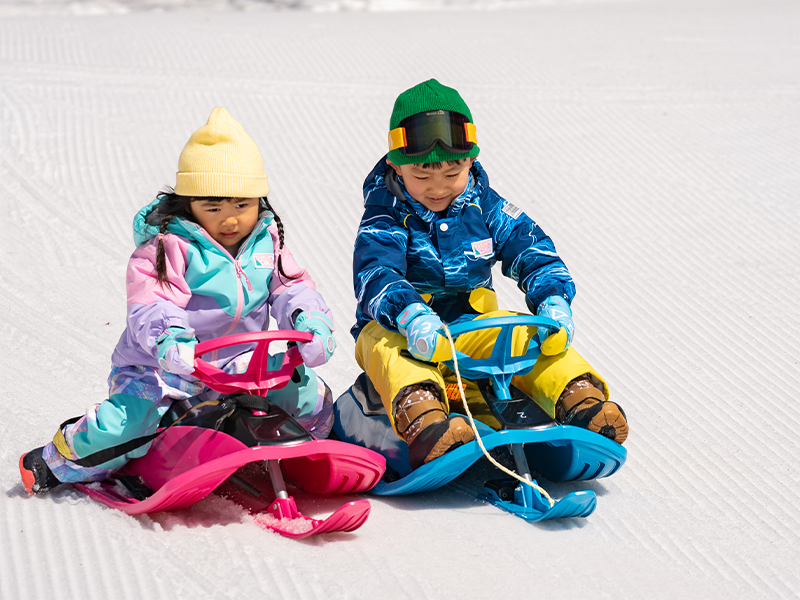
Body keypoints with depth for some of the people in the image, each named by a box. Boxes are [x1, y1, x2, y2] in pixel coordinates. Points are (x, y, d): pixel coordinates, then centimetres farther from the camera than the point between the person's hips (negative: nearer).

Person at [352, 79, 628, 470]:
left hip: (471, 324, 5)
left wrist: (553, 302, -24)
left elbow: (532, 251, -2)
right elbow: (375, 274, -26)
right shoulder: (386, 217, -8)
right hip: (400, 327, -5)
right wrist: (411, 316, -48)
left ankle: (582, 405, -30)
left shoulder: (483, 206, 4)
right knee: (388, 350, -38)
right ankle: (422, 424, -65)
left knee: (530, 336, -19)